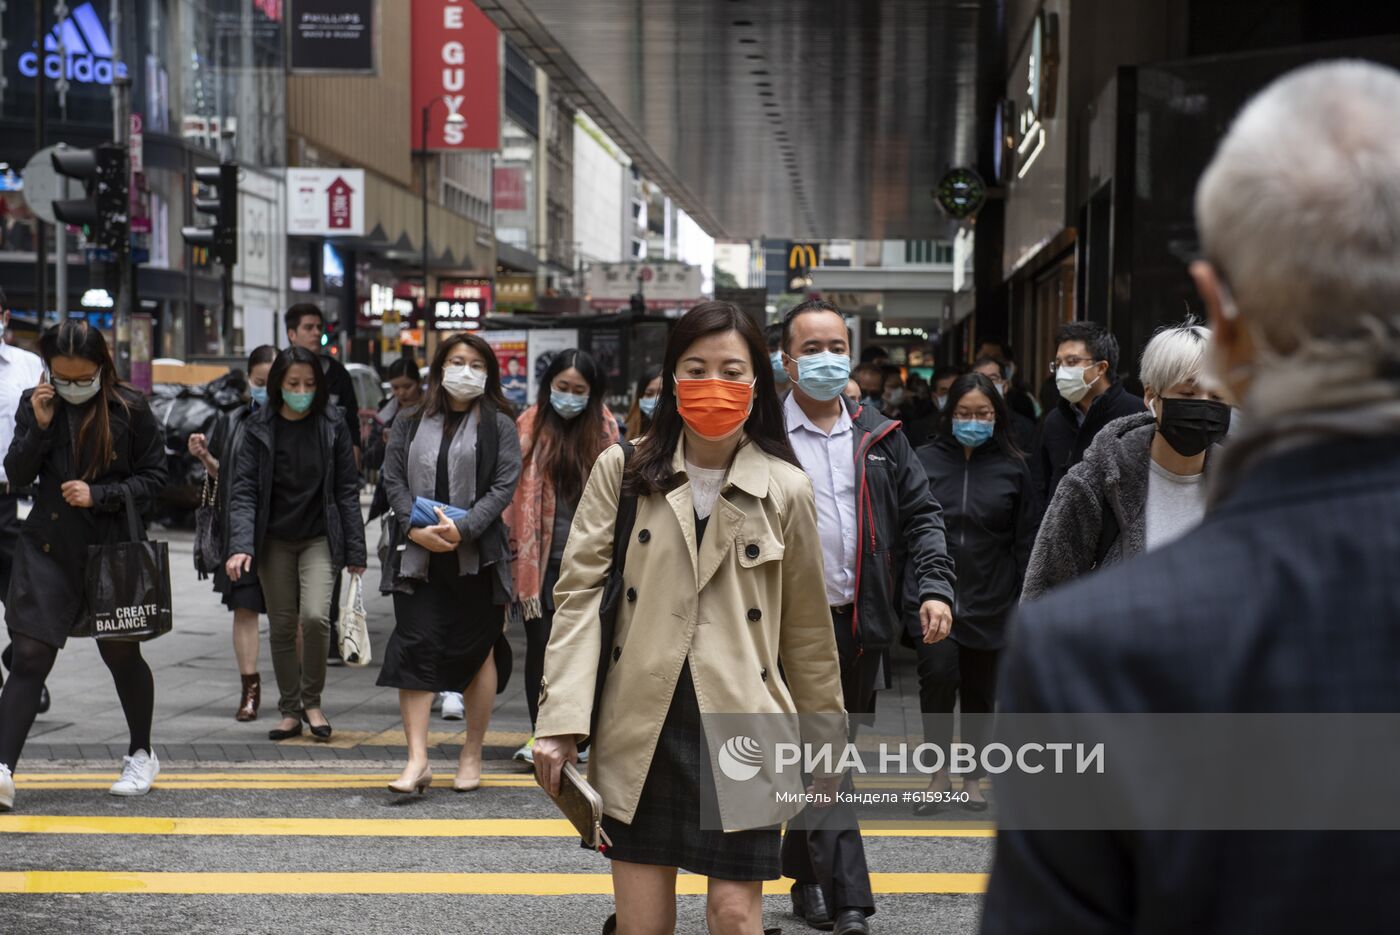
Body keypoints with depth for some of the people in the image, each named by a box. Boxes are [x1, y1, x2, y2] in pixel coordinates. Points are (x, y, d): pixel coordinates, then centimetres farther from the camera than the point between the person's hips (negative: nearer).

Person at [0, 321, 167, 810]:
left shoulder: (130, 408, -7)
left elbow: (153, 477, -3)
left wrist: (98, 494, -16)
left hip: (110, 545, -1)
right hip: (46, 545, 1)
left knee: (121, 653, 11)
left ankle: (141, 755, 31)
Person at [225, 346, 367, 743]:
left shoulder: (332, 426, -2)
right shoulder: (260, 428, -3)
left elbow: (347, 490, 1)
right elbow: (243, 490, -6)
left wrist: (355, 550, -1)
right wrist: (239, 546, -19)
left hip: (319, 538, -1)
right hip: (274, 541, 1)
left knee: (315, 616, -18)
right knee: (281, 628, 6)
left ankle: (312, 701, 3)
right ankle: (290, 712, 20)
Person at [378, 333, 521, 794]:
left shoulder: (499, 425, 4)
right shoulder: (411, 422, 11)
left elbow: (504, 485, -4)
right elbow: (394, 478, 6)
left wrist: (464, 528, -17)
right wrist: (414, 527, -11)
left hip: (477, 554, -1)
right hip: (419, 554, 1)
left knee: (479, 652, 6)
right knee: (415, 649, -7)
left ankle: (472, 756, 17)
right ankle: (417, 760, -8)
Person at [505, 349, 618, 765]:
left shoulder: (604, 428, 5)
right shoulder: (529, 426, -1)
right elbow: (513, 489, -4)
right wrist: (512, 546, -10)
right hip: (540, 557, -1)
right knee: (540, 643, -1)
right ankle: (540, 735, 5)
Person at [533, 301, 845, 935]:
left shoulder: (786, 490, 2)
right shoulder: (622, 471, 2)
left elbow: (807, 627, 8)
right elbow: (579, 594, -2)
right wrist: (562, 720, -11)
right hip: (639, 732, 1)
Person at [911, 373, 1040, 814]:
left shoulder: (1012, 468, 2)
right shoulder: (925, 460, 1)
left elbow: (1026, 541, 5)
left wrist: (1025, 603, 1)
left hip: (989, 601, 1)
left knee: (980, 691, 10)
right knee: (939, 676, -16)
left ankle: (973, 777, 27)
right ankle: (939, 774, 0)